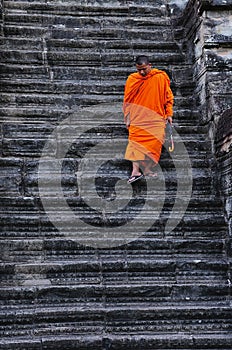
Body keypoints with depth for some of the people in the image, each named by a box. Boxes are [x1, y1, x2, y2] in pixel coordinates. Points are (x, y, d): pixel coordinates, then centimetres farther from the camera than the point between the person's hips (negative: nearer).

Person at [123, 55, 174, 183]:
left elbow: (168, 96, 7)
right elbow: (127, 101, 8)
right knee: (135, 143, -9)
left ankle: (147, 169, 14)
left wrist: (169, 114, 3)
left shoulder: (161, 77, -1)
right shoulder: (132, 79, 2)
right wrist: (127, 118, 7)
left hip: (156, 119, 0)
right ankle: (136, 171, -9)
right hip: (137, 118, 0)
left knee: (154, 144, 0)